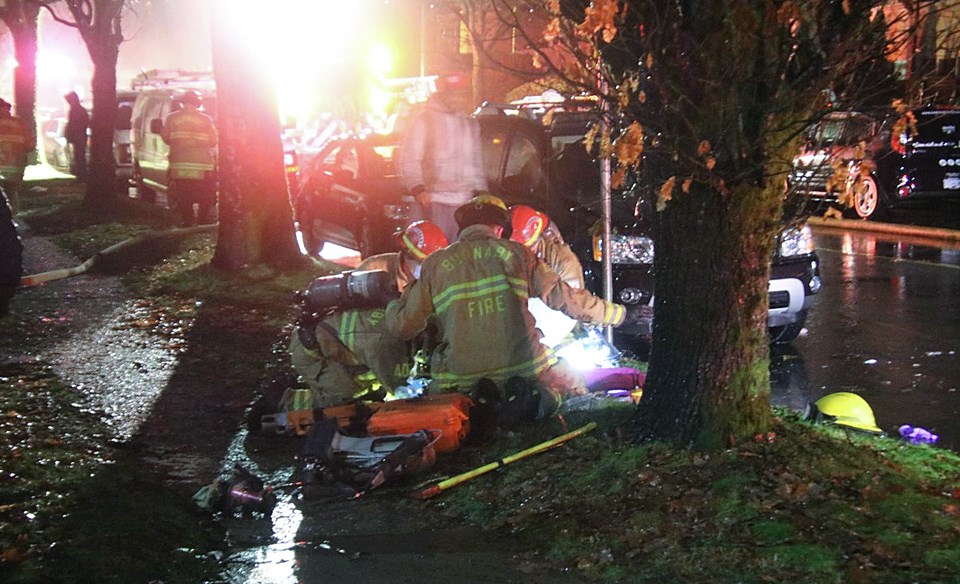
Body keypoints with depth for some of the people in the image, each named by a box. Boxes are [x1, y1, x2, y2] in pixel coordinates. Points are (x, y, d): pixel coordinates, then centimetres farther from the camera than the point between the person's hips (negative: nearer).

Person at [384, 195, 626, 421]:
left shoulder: (435, 264, 4)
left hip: (462, 378, 0)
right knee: (576, 391, 26)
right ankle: (544, 396, -11)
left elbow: (403, 326, 8)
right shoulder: (515, 253, 2)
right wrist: (612, 312, 19)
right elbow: (563, 296, 4)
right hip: (524, 369, 0)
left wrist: (394, 305, 32)